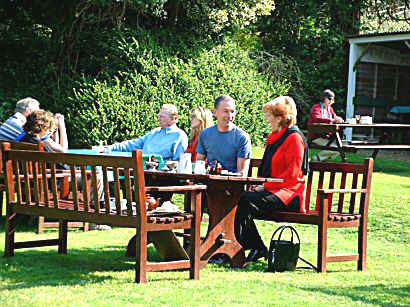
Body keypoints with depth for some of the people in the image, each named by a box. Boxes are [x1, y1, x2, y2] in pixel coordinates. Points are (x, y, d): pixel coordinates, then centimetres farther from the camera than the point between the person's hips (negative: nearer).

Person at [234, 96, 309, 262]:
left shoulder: (294, 137, -8)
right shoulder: (274, 137, 21)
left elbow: (292, 174, -15)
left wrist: (265, 186, -16)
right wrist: (258, 184, 7)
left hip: (288, 194, -9)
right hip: (270, 189, 9)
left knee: (247, 200, -29)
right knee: (239, 198, -16)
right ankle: (256, 248, -15)